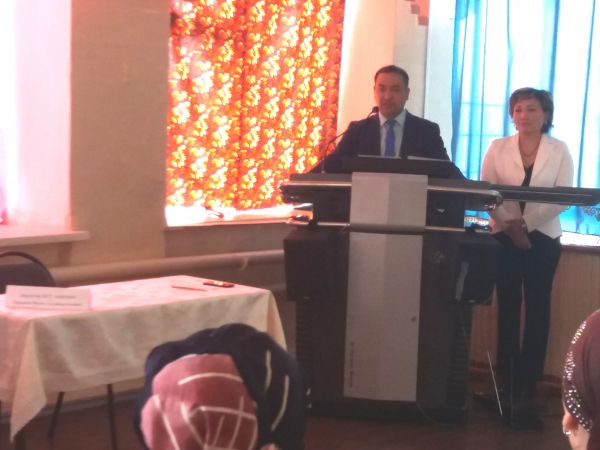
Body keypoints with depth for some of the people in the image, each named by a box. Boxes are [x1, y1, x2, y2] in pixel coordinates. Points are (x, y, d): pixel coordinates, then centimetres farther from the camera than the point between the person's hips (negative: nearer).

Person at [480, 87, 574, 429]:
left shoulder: (560, 150, 1)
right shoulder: (498, 148, 4)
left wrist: (526, 223, -16)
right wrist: (511, 226, -14)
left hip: (543, 238, -1)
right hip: (505, 236, 1)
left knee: (537, 310, 0)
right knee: (508, 309, 4)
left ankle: (527, 390, 3)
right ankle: (507, 385, 11)